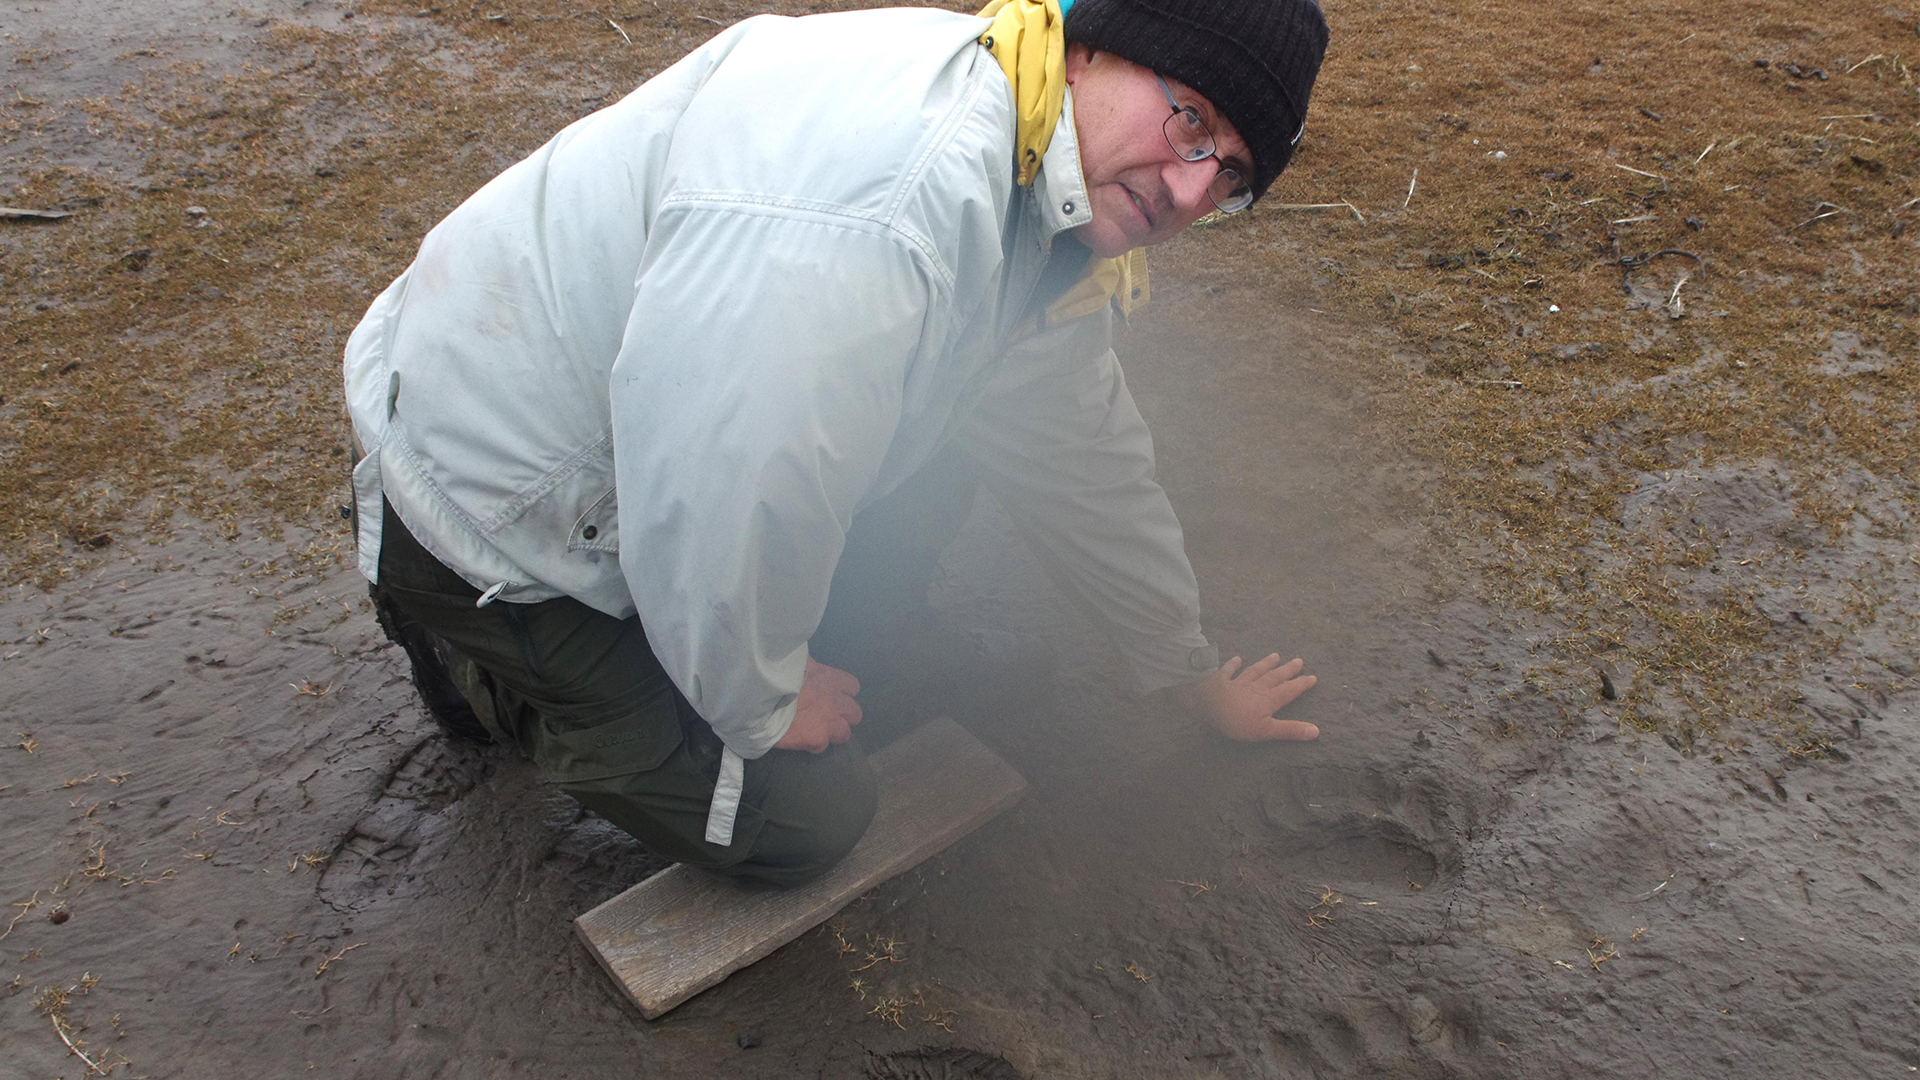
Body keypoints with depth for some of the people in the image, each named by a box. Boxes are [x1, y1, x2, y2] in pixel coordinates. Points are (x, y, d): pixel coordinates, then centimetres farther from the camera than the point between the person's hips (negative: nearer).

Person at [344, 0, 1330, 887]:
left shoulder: (1048, 231, -3)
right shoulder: (881, 197, -36)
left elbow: (1082, 459, 9)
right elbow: (710, 503, -33)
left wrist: (1198, 679, 19)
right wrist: (763, 700, -12)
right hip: (490, 511, -8)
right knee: (804, 821, 0)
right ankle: (478, 653, 12)